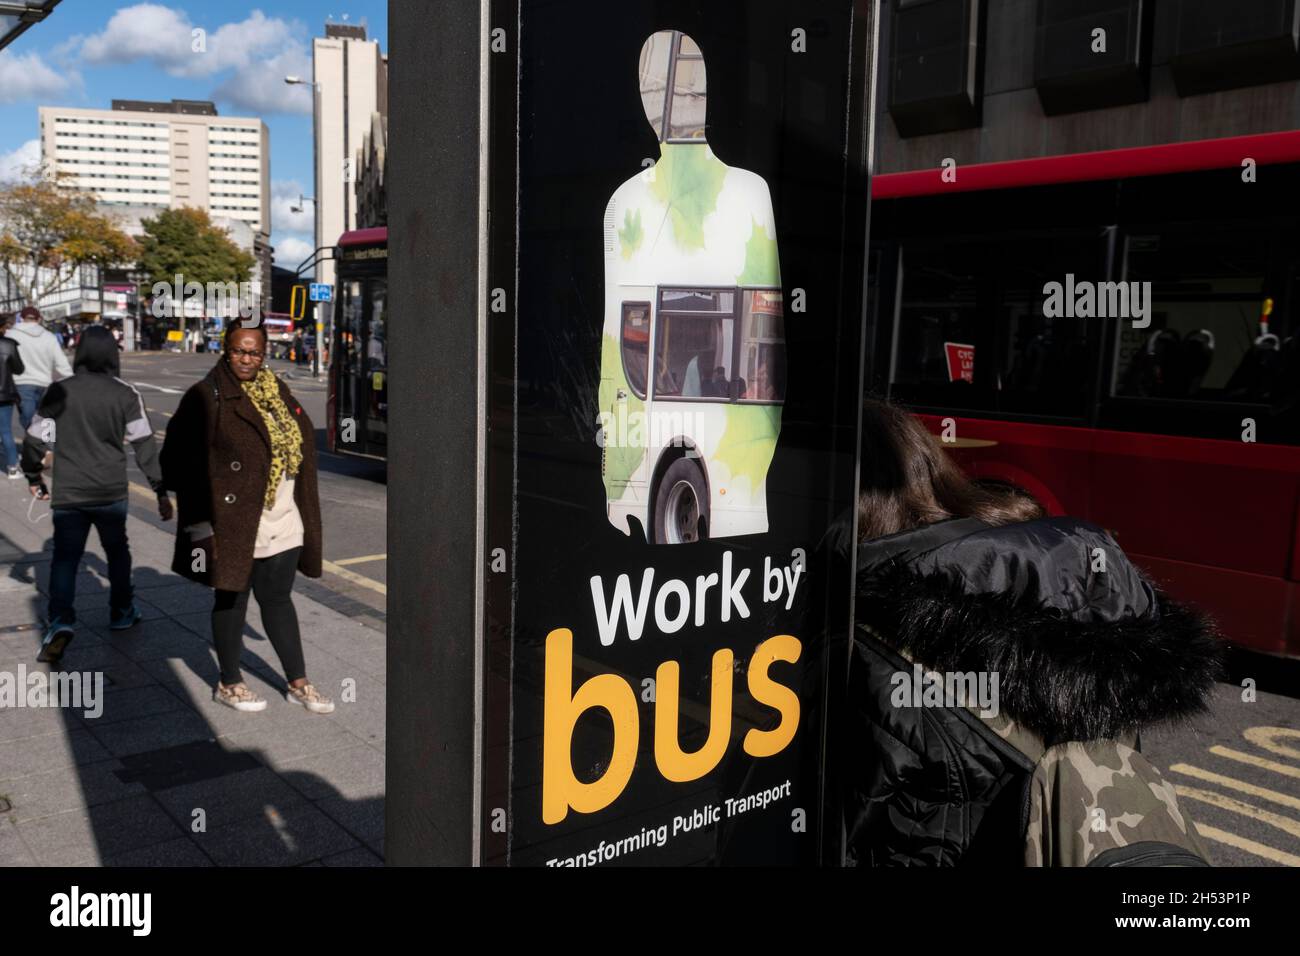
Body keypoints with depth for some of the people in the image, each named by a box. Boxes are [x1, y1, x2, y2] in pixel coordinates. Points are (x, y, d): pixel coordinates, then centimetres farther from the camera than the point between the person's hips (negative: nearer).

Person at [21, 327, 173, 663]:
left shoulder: (60, 392, -4)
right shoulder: (125, 394, -5)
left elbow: (35, 439, -2)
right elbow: (145, 445, -5)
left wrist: (33, 477, 16)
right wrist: (161, 490, 0)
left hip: (68, 494, 0)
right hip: (112, 493, 0)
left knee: (65, 558, 5)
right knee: (117, 551, 20)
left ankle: (60, 621, -14)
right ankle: (121, 612, 30)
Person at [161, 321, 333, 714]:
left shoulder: (276, 391, 10)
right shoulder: (206, 397, -11)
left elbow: (302, 440, 18)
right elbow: (180, 459, -14)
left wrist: (302, 509, 14)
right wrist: (199, 522, -17)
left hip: (282, 523, 6)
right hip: (234, 524, -6)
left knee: (278, 598, 15)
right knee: (231, 600, 9)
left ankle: (297, 683, 24)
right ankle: (229, 683, 26)